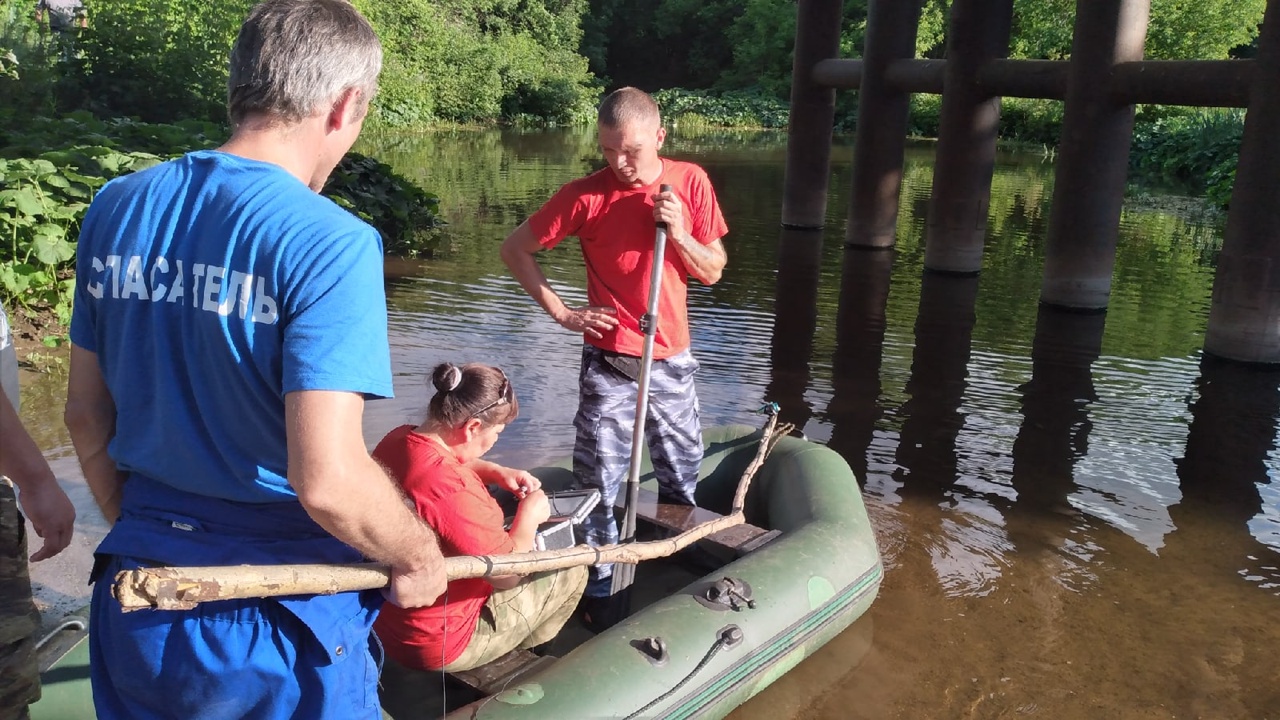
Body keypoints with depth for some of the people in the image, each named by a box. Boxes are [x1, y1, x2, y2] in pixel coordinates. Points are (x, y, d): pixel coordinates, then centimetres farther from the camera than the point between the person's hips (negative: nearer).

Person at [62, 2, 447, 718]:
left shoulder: (116, 207, -1)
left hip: (132, 604, 6)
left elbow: (85, 415, 7)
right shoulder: (330, 243, -21)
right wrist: (420, 556, -9)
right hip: (275, 625, -5)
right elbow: (327, 479, -27)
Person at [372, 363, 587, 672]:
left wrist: (497, 472, 6)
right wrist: (530, 513, -8)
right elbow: (508, 573, -23)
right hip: (438, 645, -9)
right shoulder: (450, 489, -35)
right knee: (571, 570, 6)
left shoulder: (398, 440, -7)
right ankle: (517, 654, 27)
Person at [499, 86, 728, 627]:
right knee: (599, 484, 3)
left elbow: (713, 272, 1)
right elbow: (515, 248, -2)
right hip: (609, 363, -3)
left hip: (672, 359, 3)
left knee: (683, 479, 16)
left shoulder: (690, 182, -3)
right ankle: (598, 589, 20)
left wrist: (677, 232, -16)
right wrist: (562, 313, -7)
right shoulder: (587, 195, -11)